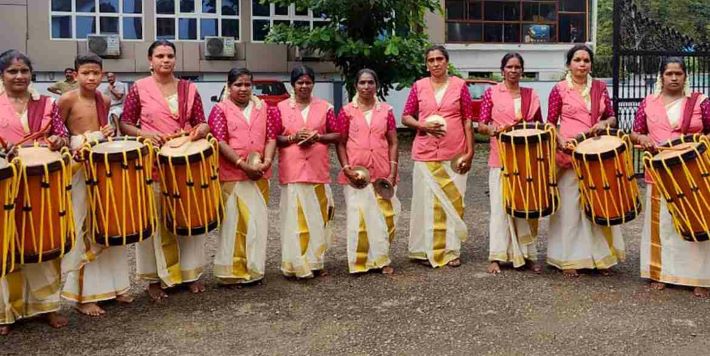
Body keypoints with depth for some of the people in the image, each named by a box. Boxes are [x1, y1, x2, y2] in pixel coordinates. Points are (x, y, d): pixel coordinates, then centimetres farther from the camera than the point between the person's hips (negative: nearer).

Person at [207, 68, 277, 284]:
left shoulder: (262, 108, 13)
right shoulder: (221, 109, 1)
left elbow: (271, 137, 8)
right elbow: (220, 142, -9)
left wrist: (267, 161, -9)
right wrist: (244, 165, -16)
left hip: (259, 174, 4)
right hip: (232, 175, -4)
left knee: (258, 221, 7)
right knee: (234, 222, -2)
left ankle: (254, 268, 18)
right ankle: (234, 270, 7)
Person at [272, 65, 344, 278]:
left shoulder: (324, 107, 8)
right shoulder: (281, 108, 6)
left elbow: (337, 135, 7)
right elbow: (274, 138, 3)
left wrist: (317, 136, -9)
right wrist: (293, 137, -13)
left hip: (318, 170, 1)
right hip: (292, 171, -1)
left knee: (317, 216, 5)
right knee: (294, 217, -3)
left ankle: (315, 261, 16)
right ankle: (296, 265, 4)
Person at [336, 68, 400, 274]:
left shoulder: (385, 111, 7)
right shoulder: (347, 111, 3)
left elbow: (393, 143, 6)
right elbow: (340, 143, 3)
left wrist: (393, 172, -3)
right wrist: (346, 169, -9)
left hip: (381, 173, 1)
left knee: (384, 217, 1)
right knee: (358, 217, 0)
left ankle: (381, 259, 15)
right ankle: (359, 261, 11)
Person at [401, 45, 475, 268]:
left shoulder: (459, 86, 3)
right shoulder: (418, 86, 6)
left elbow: (468, 121, 3)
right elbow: (406, 117, 9)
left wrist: (470, 152, -3)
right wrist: (423, 125, -11)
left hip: (454, 154, -1)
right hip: (425, 154, 1)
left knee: (452, 201, 3)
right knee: (427, 200, 3)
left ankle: (451, 251, 12)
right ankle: (427, 249, 13)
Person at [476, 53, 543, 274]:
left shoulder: (531, 95, 12)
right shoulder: (492, 93, 3)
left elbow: (539, 125, 18)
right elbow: (481, 125, 0)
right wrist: (491, 129, -21)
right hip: (501, 158, -3)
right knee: (500, 206, -5)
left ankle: (528, 255, 16)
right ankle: (497, 256, 1)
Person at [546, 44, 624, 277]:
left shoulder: (600, 87, 10)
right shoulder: (560, 89, 1)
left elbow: (612, 117, 15)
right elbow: (551, 124, 3)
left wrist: (605, 123, -7)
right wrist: (561, 141, -15)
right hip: (569, 154, -3)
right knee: (570, 206, -1)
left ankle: (601, 255, 19)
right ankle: (569, 259, 7)